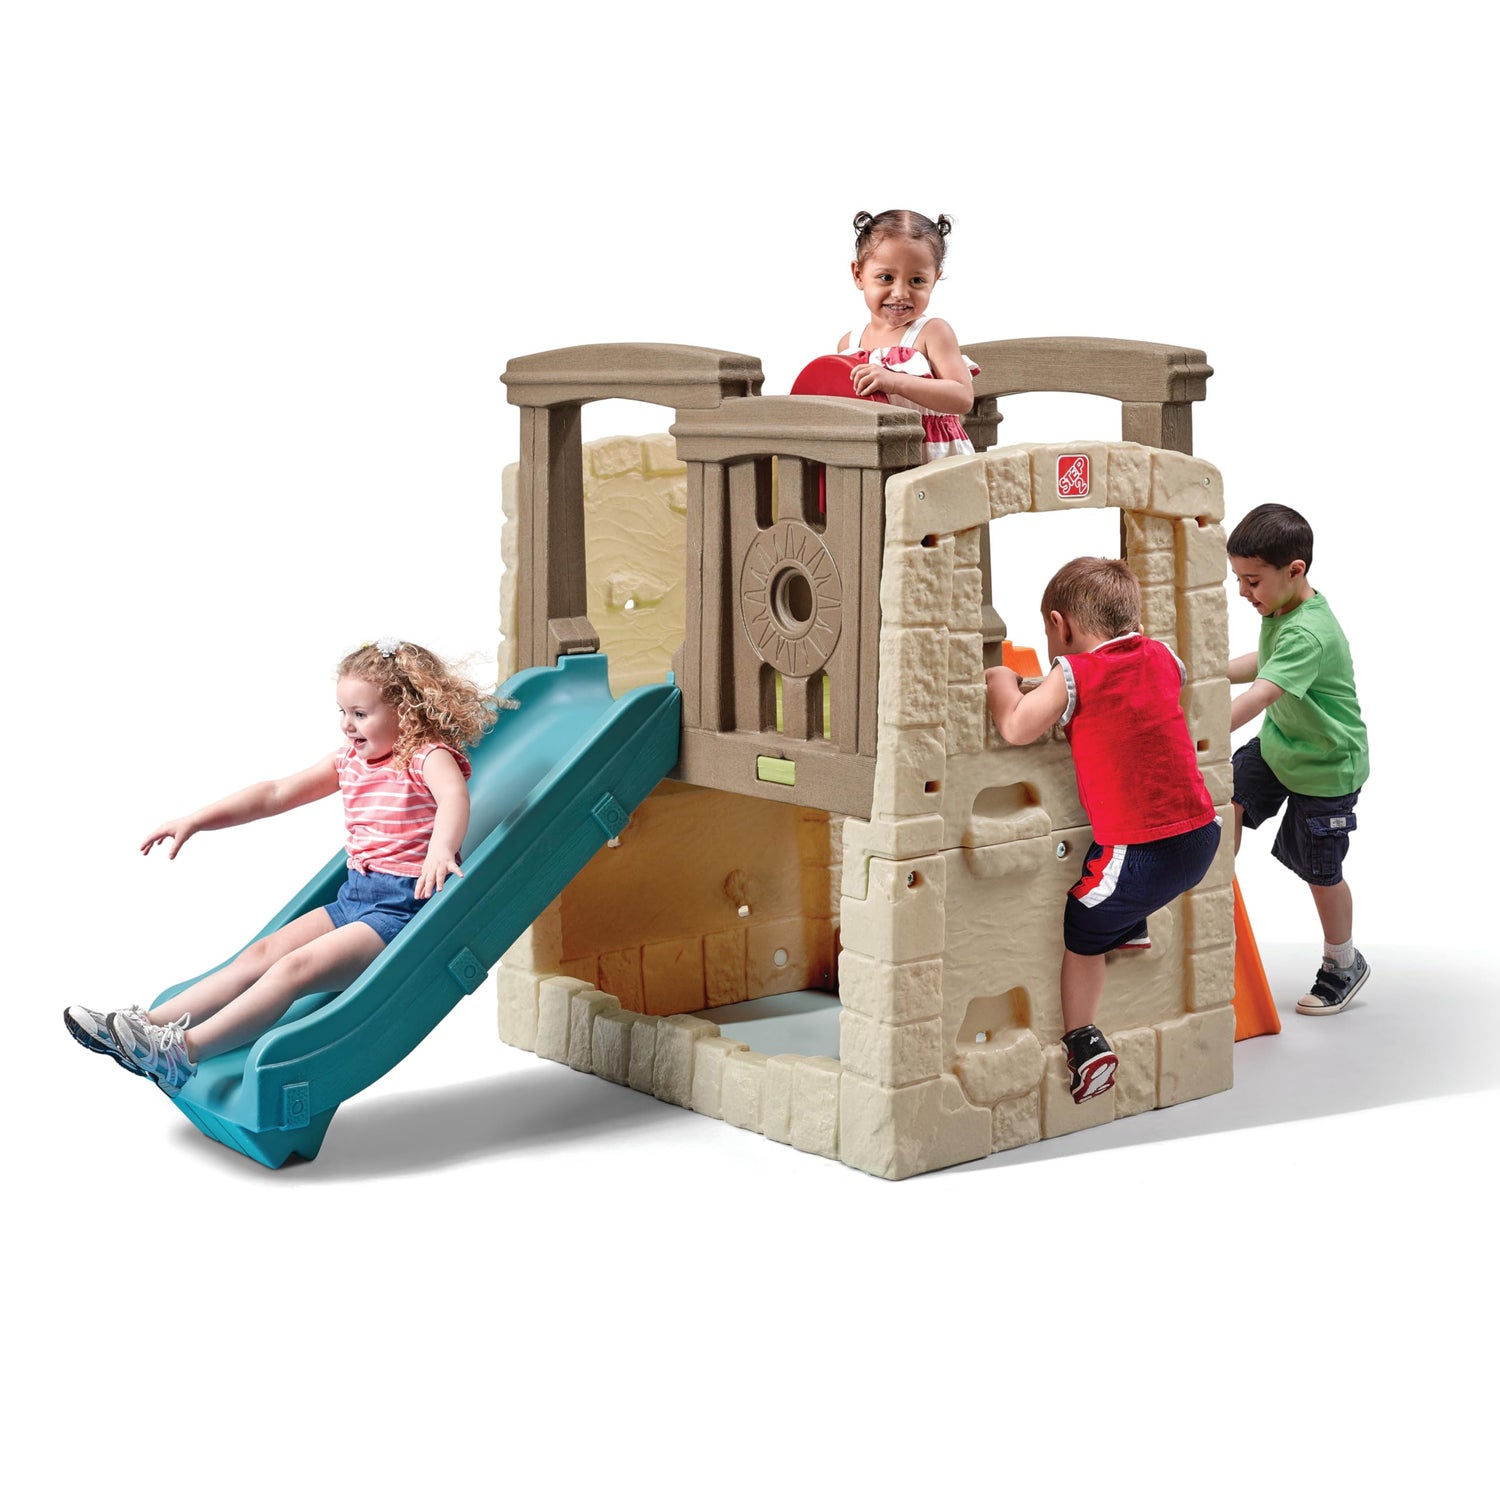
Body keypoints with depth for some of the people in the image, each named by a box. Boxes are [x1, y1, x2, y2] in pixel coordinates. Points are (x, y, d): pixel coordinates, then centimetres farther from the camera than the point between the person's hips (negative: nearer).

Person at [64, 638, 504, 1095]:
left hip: (403, 904, -9)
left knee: (294, 968, -22)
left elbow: (454, 795, -33)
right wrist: (194, 821, 15)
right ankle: (146, 1026, -9)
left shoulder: (428, 756, -10)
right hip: (353, 895, 9)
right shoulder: (349, 761, 16)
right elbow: (275, 794, 19)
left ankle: (185, 1050, -31)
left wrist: (441, 850, -54)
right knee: (261, 954, -3)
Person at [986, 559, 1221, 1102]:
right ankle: (1132, 930, 43)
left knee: (1081, 929, 14)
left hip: (1142, 853, -6)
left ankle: (1083, 1041, 11)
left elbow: (1017, 728, -16)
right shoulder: (1161, 658, 9)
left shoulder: (1074, 673, -10)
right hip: (1200, 837, 6)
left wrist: (1001, 683, 4)